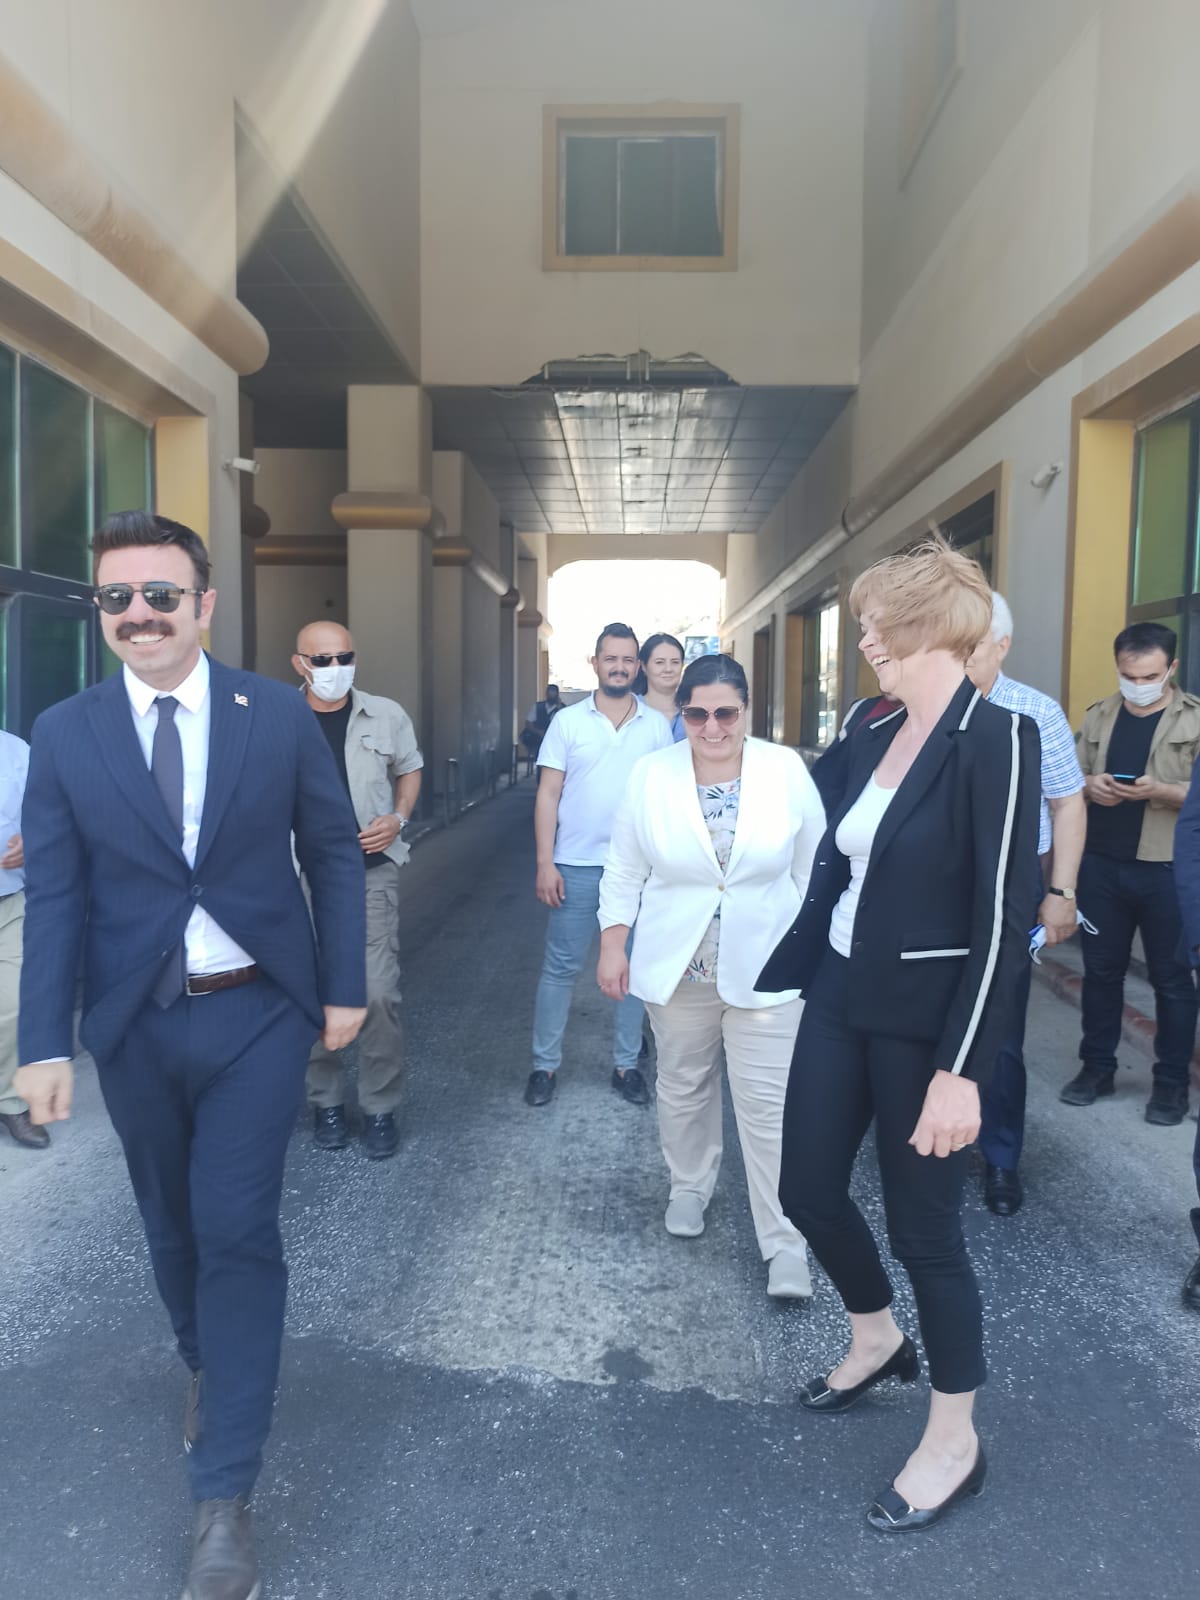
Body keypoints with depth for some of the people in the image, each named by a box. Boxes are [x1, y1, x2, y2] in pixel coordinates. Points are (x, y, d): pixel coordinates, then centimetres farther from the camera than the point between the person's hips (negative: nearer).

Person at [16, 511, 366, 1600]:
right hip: (135, 1026, 2)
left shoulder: (279, 714, -5)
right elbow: (52, 895, -2)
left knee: (238, 1233, -2)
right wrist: (45, 1043, -7)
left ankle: (225, 1496, 13)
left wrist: (344, 987, 0)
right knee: (174, 1228, 19)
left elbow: (333, 851, 1)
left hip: (257, 1016, -2)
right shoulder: (64, 733, -3)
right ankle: (210, 1371, 49)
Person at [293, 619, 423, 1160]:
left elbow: (410, 770, 15)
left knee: (378, 992, -5)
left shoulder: (386, 716, 1)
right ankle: (325, 1101, 26)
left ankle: (380, 1107, 12)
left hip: (371, 872, 0)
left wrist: (398, 817, -2)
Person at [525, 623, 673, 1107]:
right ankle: (545, 1065, 18)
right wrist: (544, 863, -8)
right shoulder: (567, 721, 0)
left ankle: (626, 1065, 23)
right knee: (560, 968, 5)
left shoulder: (658, 726, 3)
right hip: (576, 866, -1)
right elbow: (547, 795, -1)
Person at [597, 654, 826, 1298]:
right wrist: (613, 944, 1)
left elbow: (812, 869, 3)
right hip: (677, 966, 2)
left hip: (764, 970, -1)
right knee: (683, 1088, 17)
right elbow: (625, 869, 4)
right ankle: (689, 1190, 40)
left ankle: (786, 1245, 9)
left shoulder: (786, 770, -6)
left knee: (769, 1104, -2)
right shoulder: (651, 774, -4)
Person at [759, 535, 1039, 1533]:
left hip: (924, 1021, -7)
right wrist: (777, 979, 14)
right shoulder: (876, 738, 6)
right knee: (807, 1188, 16)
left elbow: (1004, 919, -20)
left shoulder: (996, 739, -17)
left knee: (924, 1224, 7)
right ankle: (879, 1339, 46)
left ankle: (955, 1442, 33)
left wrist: (960, 1069, -21)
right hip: (839, 1000, 7)